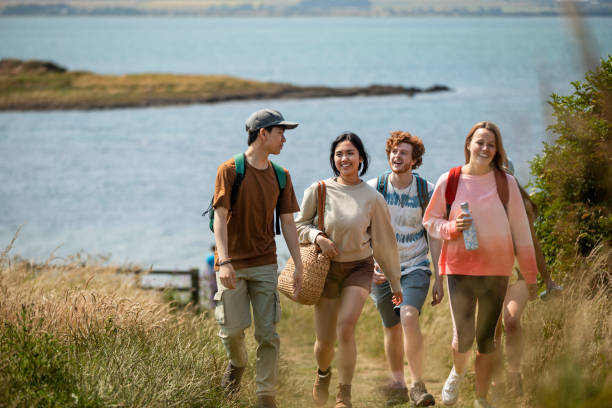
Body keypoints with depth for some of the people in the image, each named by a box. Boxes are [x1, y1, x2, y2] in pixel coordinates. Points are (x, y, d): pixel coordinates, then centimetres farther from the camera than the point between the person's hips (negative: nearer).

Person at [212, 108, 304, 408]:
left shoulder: (280, 176, 7)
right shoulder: (230, 170, -7)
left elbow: (287, 223, 9)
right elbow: (220, 217, -13)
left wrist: (299, 266, 2)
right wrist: (224, 262, -23)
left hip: (265, 264, 3)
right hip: (232, 265, -3)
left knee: (267, 333, -3)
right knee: (232, 329, -1)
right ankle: (237, 362, 33)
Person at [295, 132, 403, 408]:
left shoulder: (372, 198, -4)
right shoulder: (319, 190, -5)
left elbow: (384, 242, 5)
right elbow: (300, 225, 6)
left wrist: (395, 282, 11)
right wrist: (319, 238, -16)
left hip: (359, 268, -1)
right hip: (327, 269, 1)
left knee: (346, 325, -24)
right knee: (324, 342, 2)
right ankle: (323, 372, 40)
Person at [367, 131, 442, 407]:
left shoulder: (427, 191, -3)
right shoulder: (373, 189, -3)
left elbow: (434, 238, 1)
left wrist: (439, 280, -1)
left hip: (415, 268, -2)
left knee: (409, 317, -23)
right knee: (391, 329, 8)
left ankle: (417, 384, -19)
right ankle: (397, 384, 26)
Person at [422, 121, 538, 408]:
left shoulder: (506, 182, 1)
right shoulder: (449, 181, 0)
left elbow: (520, 229, 6)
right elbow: (430, 221, 9)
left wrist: (529, 273, 7)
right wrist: (452, 228, -12)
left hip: (497, 269, 1)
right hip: (460, 268, -1)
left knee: (486, 337, 5)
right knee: (463, 335, -9)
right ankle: (457, 373, 25)